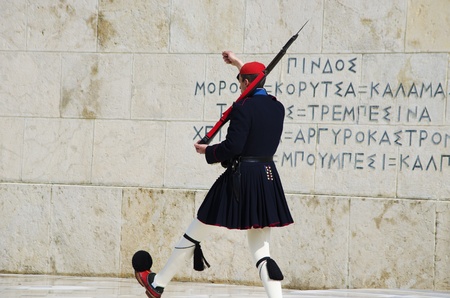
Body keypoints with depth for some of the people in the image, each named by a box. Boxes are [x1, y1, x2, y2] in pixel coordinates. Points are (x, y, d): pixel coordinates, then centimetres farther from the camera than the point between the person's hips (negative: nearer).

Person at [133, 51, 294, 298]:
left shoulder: (243, 107, -13)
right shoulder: (277, 108, 8)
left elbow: (232, 146, -19)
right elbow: (261, 93, 30)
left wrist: (207, 151, 0)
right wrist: (240, 65, 38)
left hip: (240, 180, -6)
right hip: (268, 179, 6)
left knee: (196, 233, 9)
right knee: (260, 249, 9)